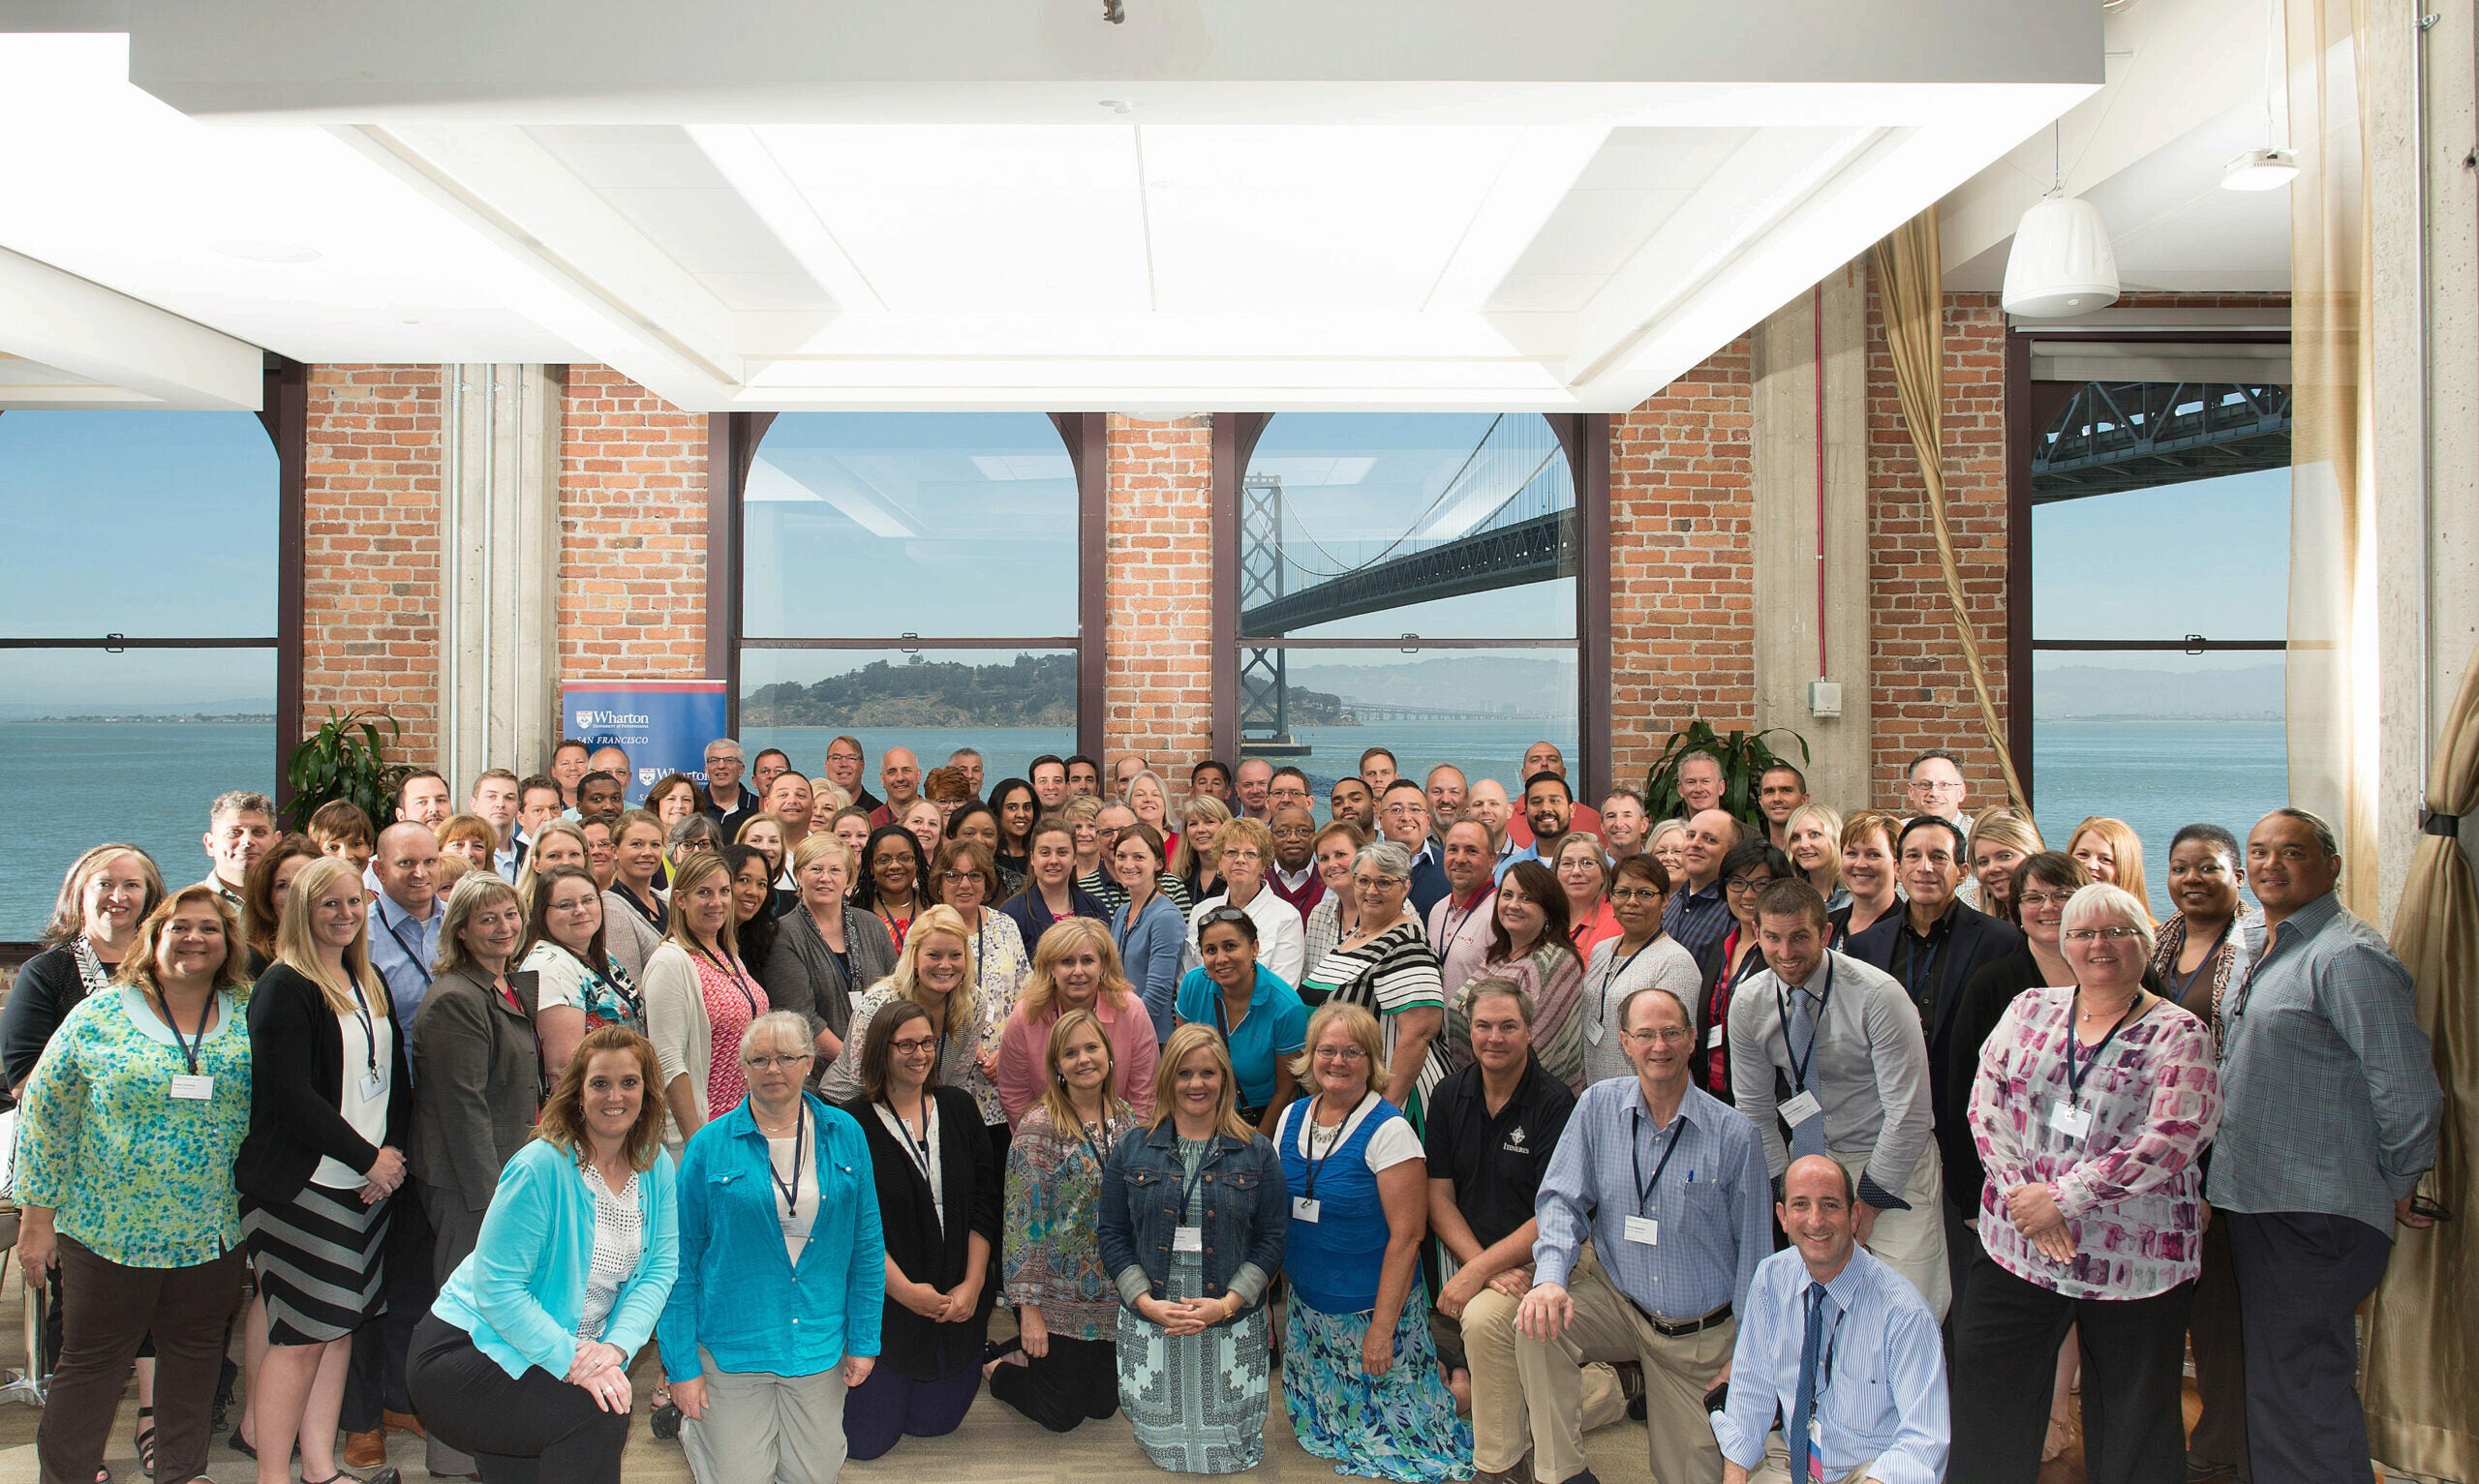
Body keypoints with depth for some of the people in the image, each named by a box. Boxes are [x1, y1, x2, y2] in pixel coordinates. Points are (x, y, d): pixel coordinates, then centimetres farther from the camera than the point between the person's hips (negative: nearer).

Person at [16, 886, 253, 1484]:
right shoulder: (101, 1013, -6)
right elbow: (44, 1110, -2)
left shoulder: (249, 1014, 0)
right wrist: (38, 1215, -3)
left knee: (195, 1354, 13)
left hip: (212, 1230, 2)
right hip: (110, 1228, -2)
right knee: (92, 1362, 7)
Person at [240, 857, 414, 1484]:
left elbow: (395, 1079, 16)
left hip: (370, 1181, 7)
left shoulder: (369, 985, 14)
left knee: (341, 1327, 10)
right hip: (302, 1187, -7)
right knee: (301, 1334, -3)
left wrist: (394, 1153, 0)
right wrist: (368, 1157, -13)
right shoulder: (284, 987, -10)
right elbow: (290, 1095, -17)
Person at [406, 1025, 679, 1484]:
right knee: (597, 1413, -25)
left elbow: (660, 1269, -4)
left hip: (571, 1354, 6)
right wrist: (572, 1363, -27)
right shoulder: (541, 1167, -20)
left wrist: (615, 1347, -21)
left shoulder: (656, 1168, -1)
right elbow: (497, 1287, -22)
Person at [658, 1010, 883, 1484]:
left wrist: (863, 1340, 2)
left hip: (820, 1345, 2)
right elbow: (680, 1260, -3)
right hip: (732, 1345, -2)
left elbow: (866, 1246, 4)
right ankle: (692, 1423, 35)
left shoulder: (845, 1135, 0)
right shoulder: (710, 1147, -6)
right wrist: (681, 1366, -6)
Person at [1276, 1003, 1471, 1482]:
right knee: (1320, 1420, 14)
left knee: (1388, 1430, 1)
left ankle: (1452, 1378, 23)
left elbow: (1406, 1235, -18)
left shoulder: (1389, 1129, -17)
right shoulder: (1292, 1117, 2)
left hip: (1369, 1308, -6)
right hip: (1306, 1305, 6)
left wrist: (1383, 1328, -18)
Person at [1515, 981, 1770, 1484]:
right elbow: (1562, 1199, -4)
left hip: (1702, 1334, 0)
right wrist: (1551, 1277, -23)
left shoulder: (1734, 1134, -10)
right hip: (1615, 1303, 1)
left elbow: (1753, 1248, -3)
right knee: (1538, 1323, -28)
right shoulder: (1598, 1106, -5)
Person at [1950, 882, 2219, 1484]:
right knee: (1985, 1386, 4)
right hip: (2018, 1243, 3)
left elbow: (2170, 1140, -14)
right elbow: (1987, 1103, 2)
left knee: (2131, 1418, 8)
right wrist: (2023, 1193, -12)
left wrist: (2063, 1198, -17)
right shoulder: (2030, 1010, 8)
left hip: (2132, 1256, -3)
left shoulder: (2178, 1035, -3)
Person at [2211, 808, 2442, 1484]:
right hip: (2254, 1201, 9)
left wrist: (2398, 1188, -7)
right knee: (2272, 1383, 18)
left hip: (2317, 1214, -9)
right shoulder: (2264, 951, 15)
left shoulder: (2348, 956, -16)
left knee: (2298, 1400, -4)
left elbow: (2408, 1088, -18)